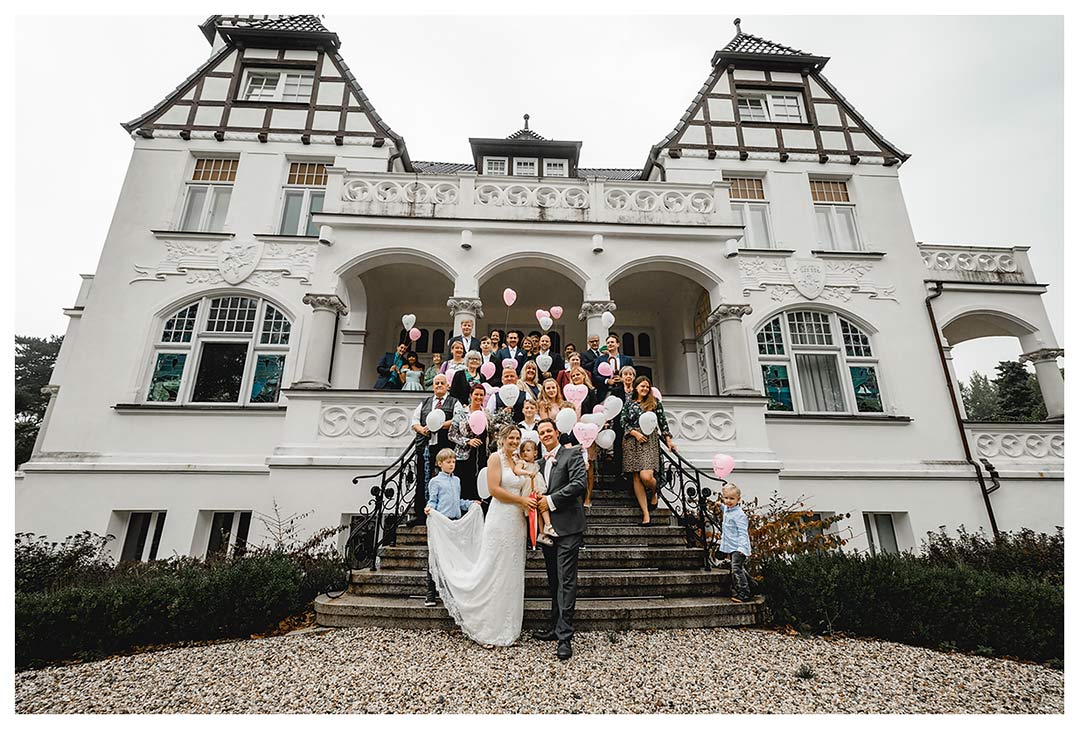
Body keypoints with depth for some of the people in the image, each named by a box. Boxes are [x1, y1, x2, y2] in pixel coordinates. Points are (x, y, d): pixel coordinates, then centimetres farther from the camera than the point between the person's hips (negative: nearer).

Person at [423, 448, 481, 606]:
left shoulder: (457, 480, 16)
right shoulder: (435, 481, -2)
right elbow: (432, 501, -3)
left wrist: (471, 504, 13)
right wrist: (429, 508, -23)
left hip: (456, 521, 6)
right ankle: (431, 593, 7)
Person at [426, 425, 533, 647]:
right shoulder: (495, 457, -7)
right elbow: (494, 489, -16)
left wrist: (529, 501, 2)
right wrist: (521, 500, -13)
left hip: (517, 522, 7)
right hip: (500, 520, -7)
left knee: (512, 574, 12)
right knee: (494, 574, 1)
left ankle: (508, 628, 24)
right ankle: (487, 630, 16)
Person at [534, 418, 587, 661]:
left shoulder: (572, 453, -5)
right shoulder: (541, 461, 16)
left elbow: (579, 483, -17)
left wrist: (551, 501, -16)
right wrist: (536, 500, -1)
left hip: (567, 526, -7)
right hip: (548, 527, 7)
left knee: (566, 581, -5)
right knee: (553, 580, 17)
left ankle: (565, 637, 2)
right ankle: (556, 626, 30)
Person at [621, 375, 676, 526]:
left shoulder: (655, 403, 9)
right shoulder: (629, 403, 11)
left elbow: (663, 422, 9)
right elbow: (624, 423, 6)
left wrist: (668, 440, 7)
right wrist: (635, 433, -8)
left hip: (650, 441, -2)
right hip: (632, 442, 2)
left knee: (646, 476, -16)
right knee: (636, 478, -1)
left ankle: (654, 494, 21)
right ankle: (646, 514, 4)